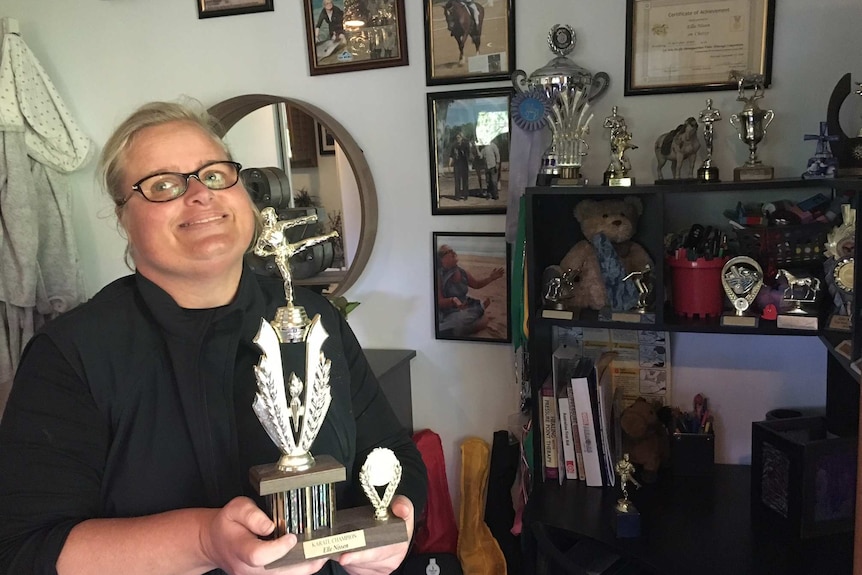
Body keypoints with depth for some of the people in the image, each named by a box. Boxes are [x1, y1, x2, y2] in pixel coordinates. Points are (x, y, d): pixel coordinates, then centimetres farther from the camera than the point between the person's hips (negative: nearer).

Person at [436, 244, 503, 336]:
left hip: (464, 308, 5)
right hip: (448, 314, -5)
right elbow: (439, 302, -21)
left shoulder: (462, 272, 1)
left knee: (484, 320, -14)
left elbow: (476, 284, 18)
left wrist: (490, 278, 3)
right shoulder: (439, 277, -18)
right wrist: (452, 300, -40)